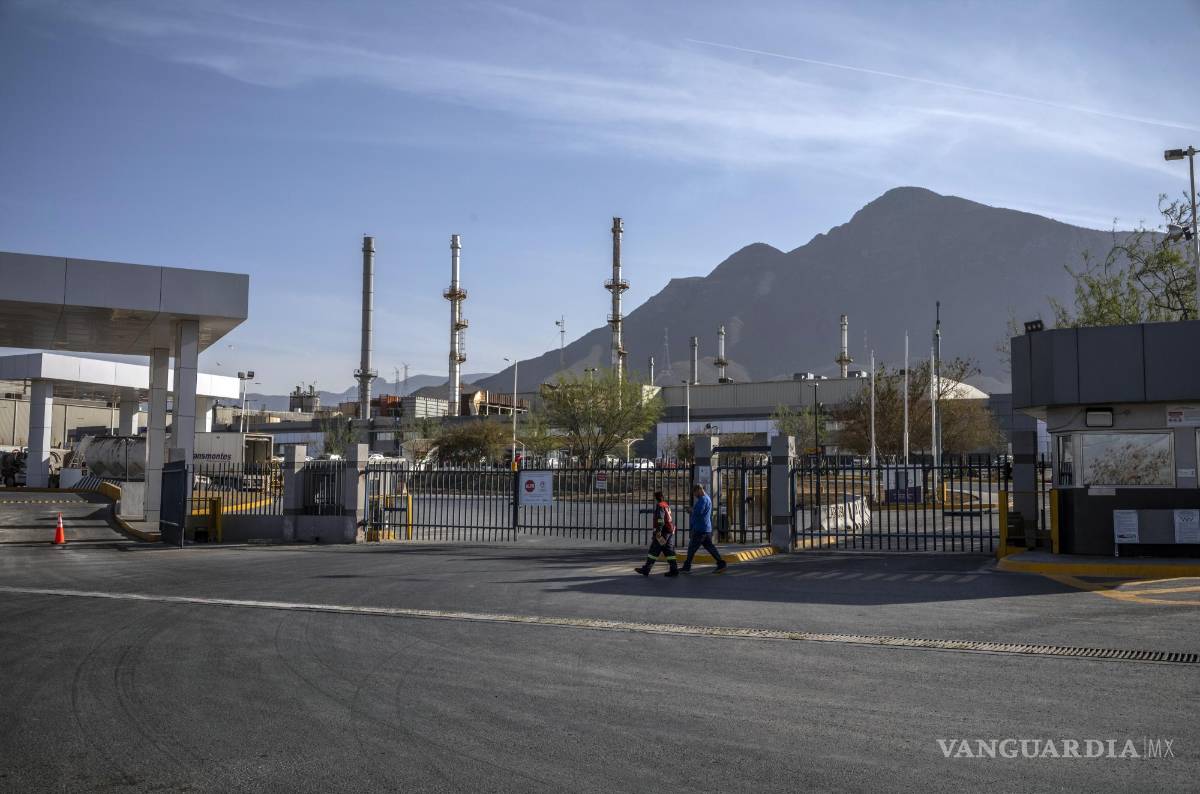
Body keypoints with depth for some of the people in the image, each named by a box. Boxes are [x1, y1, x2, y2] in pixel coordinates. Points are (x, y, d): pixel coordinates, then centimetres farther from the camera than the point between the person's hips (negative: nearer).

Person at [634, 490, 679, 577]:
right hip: (671, 531, 9)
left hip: (663, 531, -9)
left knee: (654, 550, -4)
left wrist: (658, 531, -26)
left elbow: (660, 519, -21)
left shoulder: (660, 506, -10)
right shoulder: (666, 506, 19)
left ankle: (646, 570, 0)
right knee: (669, 551, 9)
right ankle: (674, 570, 4)